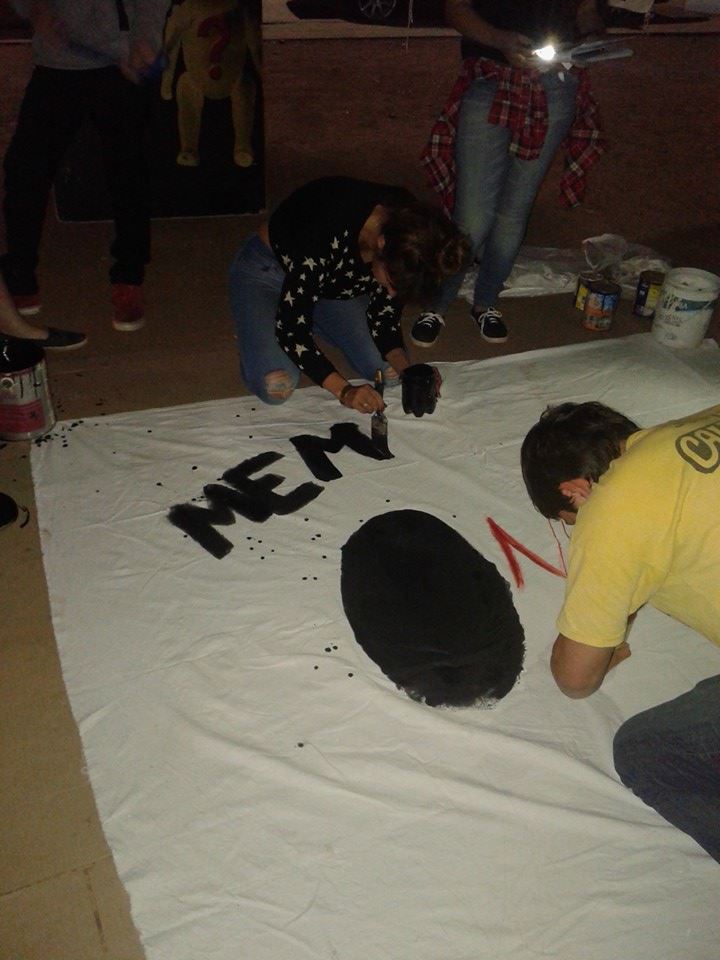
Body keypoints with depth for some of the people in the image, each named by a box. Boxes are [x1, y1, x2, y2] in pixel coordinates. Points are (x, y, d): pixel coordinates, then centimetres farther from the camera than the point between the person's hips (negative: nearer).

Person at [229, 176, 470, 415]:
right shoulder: (330, 233, -40)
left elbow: (384, 315, -11)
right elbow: (291, 329, -33)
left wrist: (405, 368, -28)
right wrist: (345, 391, -38)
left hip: (335, 283, 5)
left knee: (390, 373, -10)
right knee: (275, 387, -26)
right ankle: (253, 327, 7)